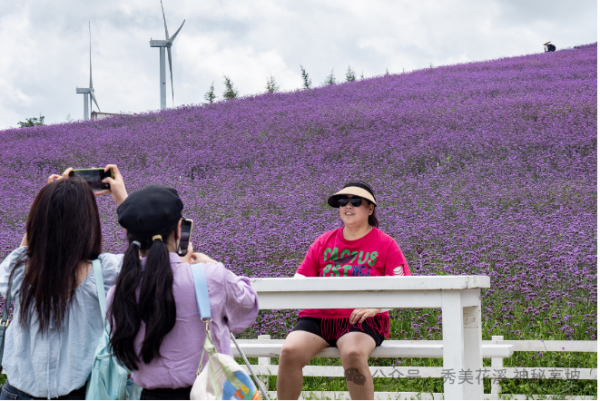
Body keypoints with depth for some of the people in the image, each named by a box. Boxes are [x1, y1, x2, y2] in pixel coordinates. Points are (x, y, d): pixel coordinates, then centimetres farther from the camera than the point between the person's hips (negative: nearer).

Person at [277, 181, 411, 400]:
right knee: (290, 351, -25)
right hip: (318, 317, 3)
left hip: (361, 320, -3)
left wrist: (375, 306, -20)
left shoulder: (385, 244, 6)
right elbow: (301, 278, 16)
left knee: (353, 354, -36)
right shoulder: (324, 242, 17)